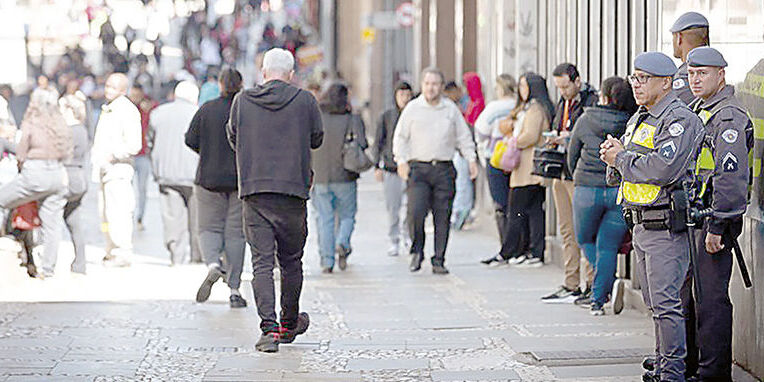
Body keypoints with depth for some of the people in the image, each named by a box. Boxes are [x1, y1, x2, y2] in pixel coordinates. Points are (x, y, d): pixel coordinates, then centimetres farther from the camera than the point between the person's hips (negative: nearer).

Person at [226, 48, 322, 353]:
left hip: (254, 191, 0)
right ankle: (289, 324, 27)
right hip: (293, 190, 0)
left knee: (262, 262, -1)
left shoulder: (242, 101, 2)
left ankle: (269, 328, -13)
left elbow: (233, 139, 14)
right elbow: (316, 139, 11)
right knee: (291, 260, 14)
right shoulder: (305, 101, -1)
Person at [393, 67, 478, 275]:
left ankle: (439, 260, 7)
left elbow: (464, 137, 16)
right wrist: (402, 161, -6)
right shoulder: (413, 108, 5)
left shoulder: (451, 109, 11)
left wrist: (471, 159, 5)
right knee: (416, 212, -15)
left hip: (444, 170, 2)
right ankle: (417, 252, 7)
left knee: (443, 217, 0)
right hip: (418, 168, -2)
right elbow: (400, 137, 6)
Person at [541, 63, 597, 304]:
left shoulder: (592, 102, -10)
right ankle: (571, 286, 15)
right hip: (561, 174, 9)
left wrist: (568, 138, -18)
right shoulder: (562, 104, 18)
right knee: (567, 230, 10)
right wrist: (555, 141, 8)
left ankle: (593, 284, -2)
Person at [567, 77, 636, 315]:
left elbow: (572, 156, 9)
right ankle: (598, 299, 10)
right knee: (608, 246, 11)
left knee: (585, 239, 18)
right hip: (622, 192, 1)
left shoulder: (585, 120, -1)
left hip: (588, 189, -1)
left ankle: (609, 285, -3)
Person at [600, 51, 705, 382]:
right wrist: (615, 154, -1)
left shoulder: (680, 120, -12)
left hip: (666, 227, -9)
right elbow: (630, 167, 22)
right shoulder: (638, 119, 18)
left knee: (665, 302, -9)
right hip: (640, 226, 9)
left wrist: (622, 158, -12)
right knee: (655, 302, 14)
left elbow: (663, 169, -25)